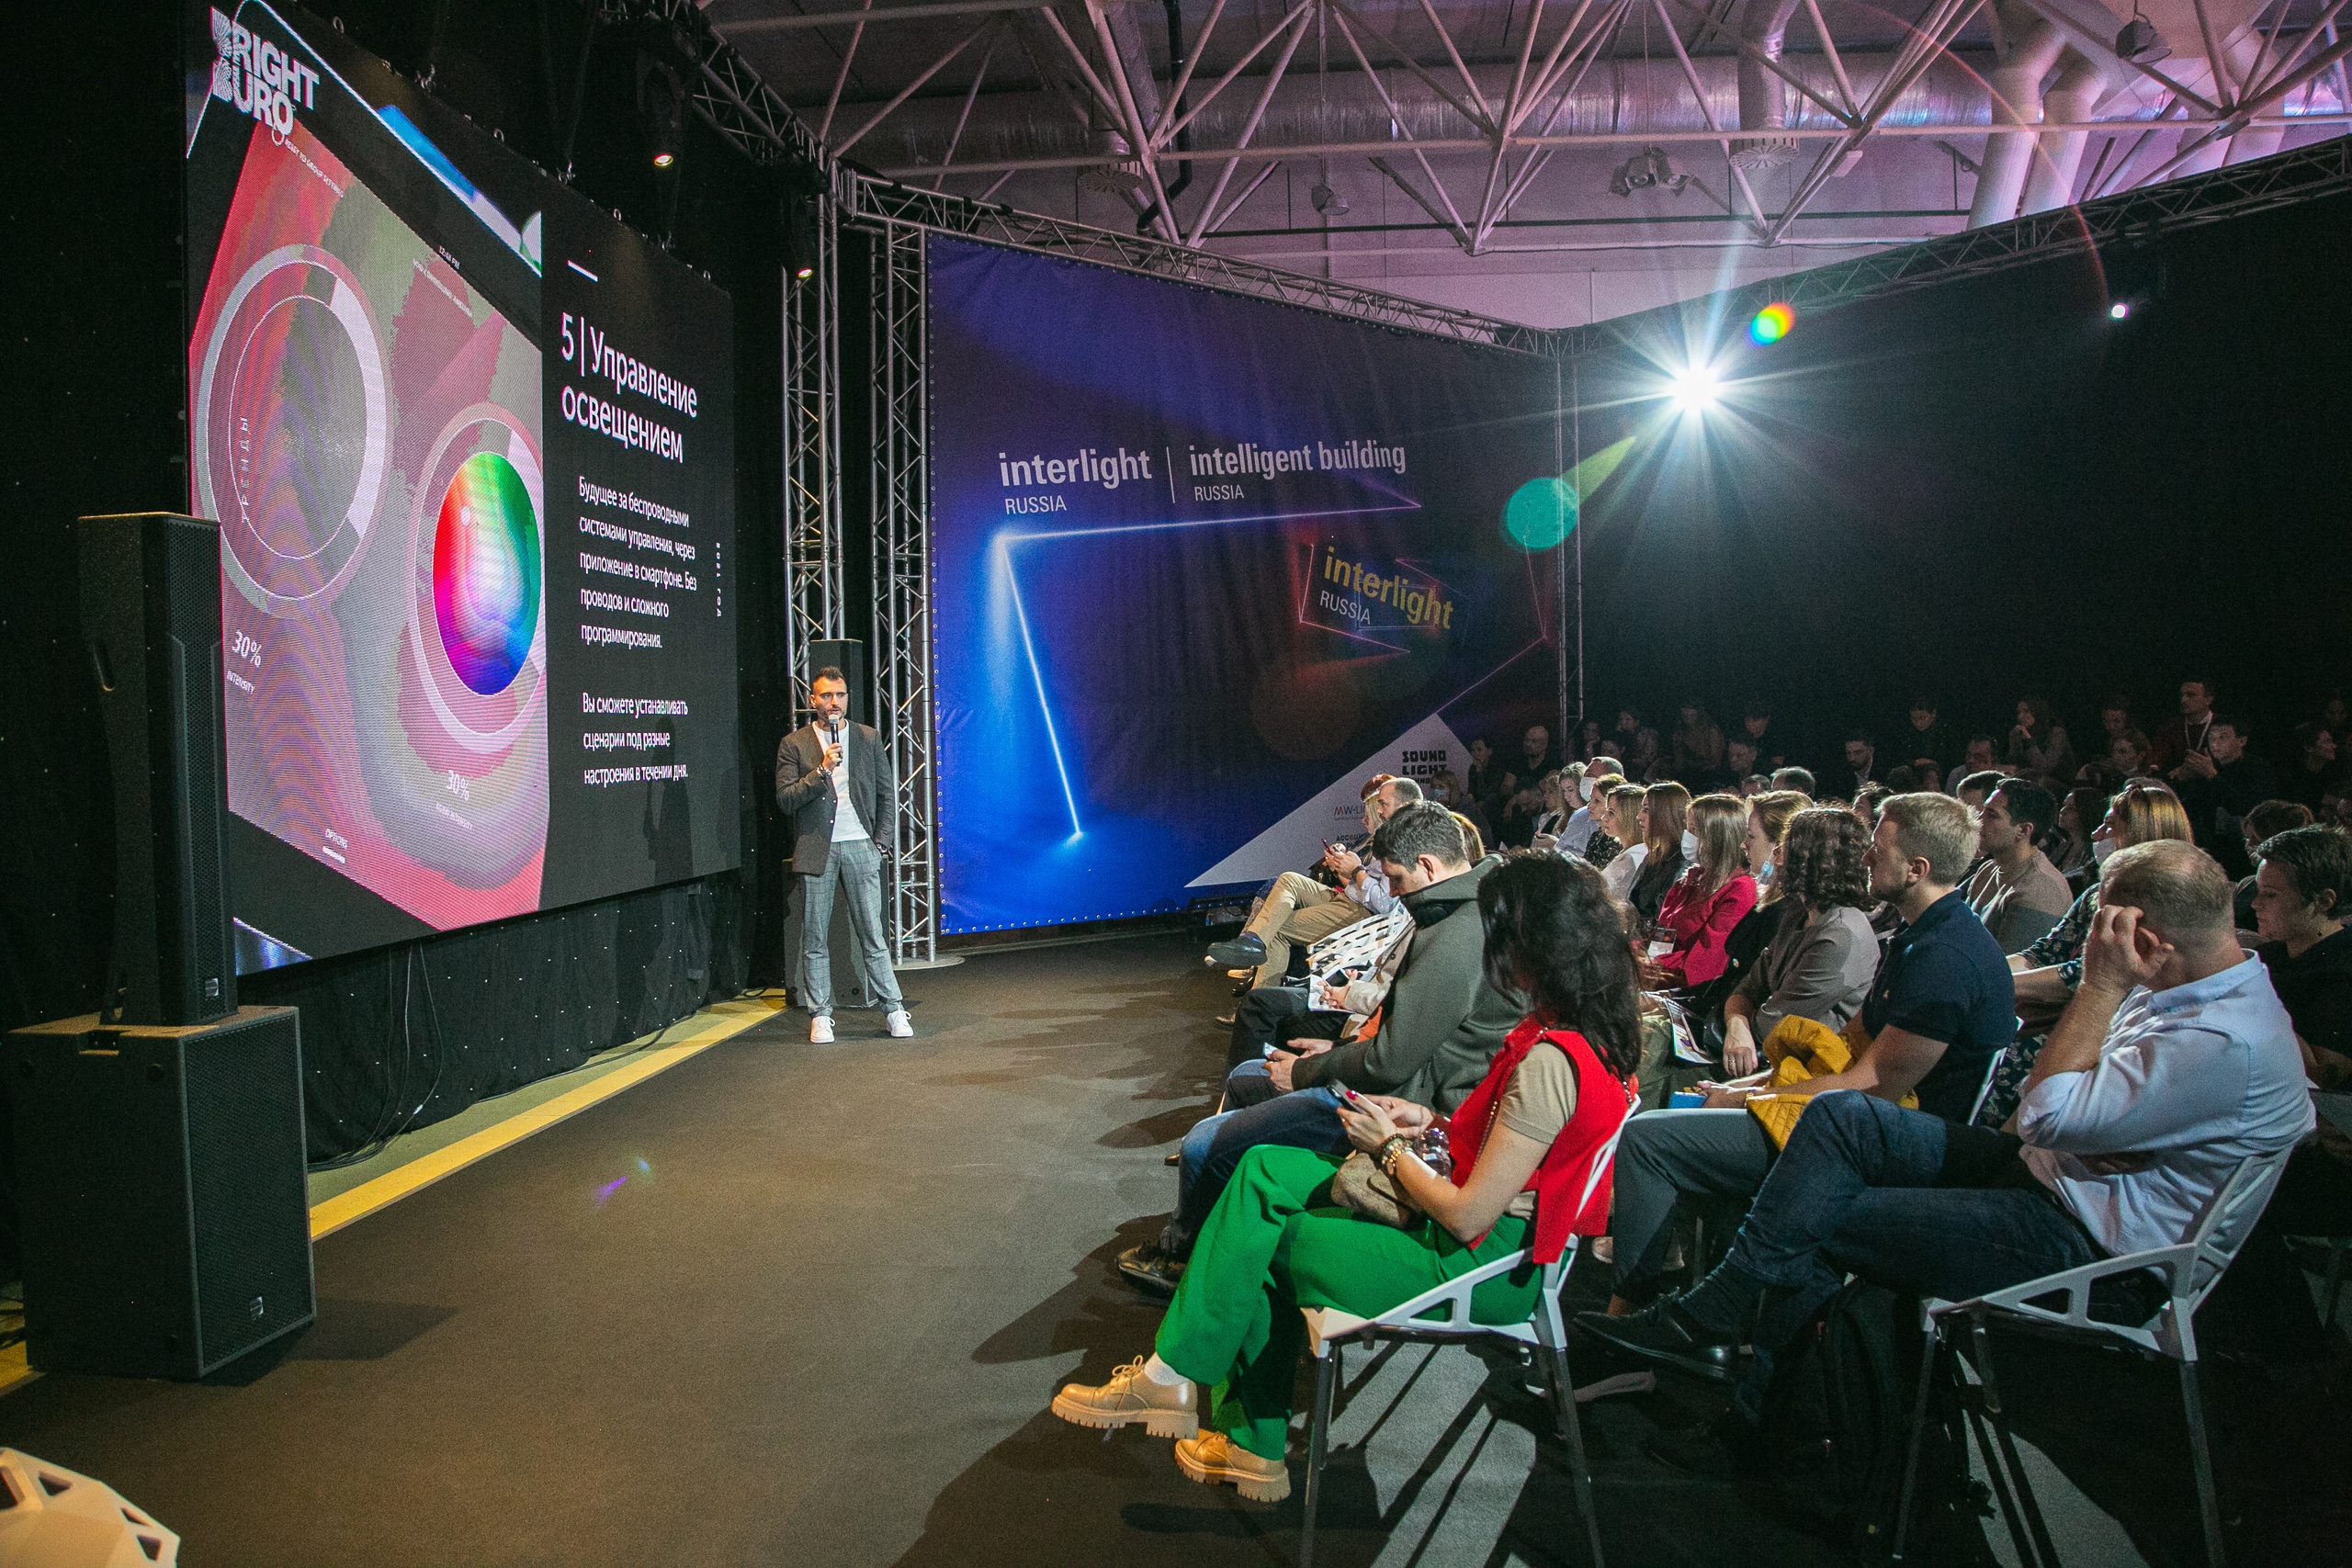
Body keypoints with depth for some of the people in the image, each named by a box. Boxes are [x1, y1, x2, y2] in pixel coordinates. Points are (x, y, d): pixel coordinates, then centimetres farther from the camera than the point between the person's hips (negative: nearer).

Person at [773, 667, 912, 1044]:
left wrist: (882, 840, 4)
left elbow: (887, 792, 12)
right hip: (816, 850, 0)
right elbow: (785, 800, -5)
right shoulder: (794, 744, 3)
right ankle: (820, 1016, 12)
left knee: (872, 934, 2)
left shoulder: (868, 737, 9)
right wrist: (821, 770, -16)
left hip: (860, 847, 1)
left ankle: (893, 1008, 10)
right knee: (814, 938, 3)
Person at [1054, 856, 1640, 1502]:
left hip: (1481, 1267, -9)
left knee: (1259, 1238, 1)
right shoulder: (1585, 1029, 1)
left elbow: (1468, 1216, -25)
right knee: (1264, 1169, 7)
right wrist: (1432, 1119, 5)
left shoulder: (1550, 1060, -29)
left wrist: (1387, 1147, -9)